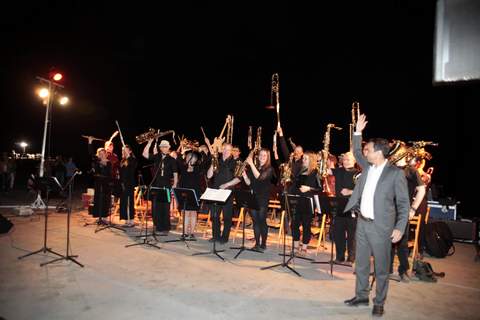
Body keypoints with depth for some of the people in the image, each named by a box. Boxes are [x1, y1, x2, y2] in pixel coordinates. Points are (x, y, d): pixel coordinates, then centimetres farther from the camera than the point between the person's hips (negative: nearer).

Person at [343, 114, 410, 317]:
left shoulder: (396, 173, -10)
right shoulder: (368, 167, 7)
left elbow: (404, 203, -8)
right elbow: (356, 153, 23)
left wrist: (400, 228, -14)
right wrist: (358, 131, 13)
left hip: (381, 226, -6)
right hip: (362, 223, 6)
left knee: (381, 267, 7)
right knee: (360, 263, 15)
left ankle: (379, 303, 22)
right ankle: (361, 296, 30)